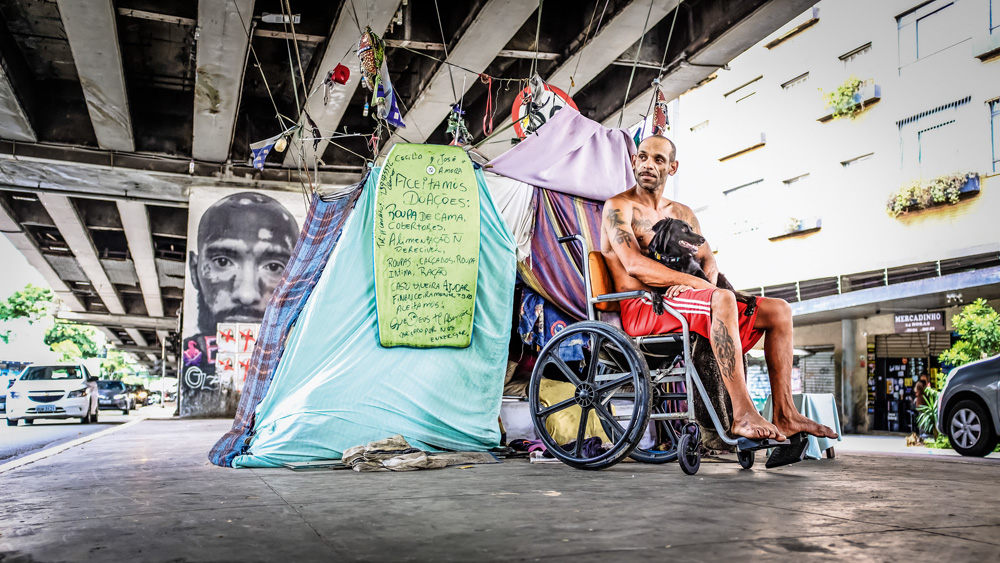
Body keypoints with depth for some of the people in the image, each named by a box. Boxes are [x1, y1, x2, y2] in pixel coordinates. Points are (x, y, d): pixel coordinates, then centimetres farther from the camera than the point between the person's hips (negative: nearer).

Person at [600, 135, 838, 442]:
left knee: (778, 310, -2)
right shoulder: (618, 207, 1)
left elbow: (708, 261, 13)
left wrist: (707, 278, -13)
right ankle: (742, 414, -39)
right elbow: (634, 264, -14)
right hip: (641, 307, -8)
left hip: (677, 301, 8)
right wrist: (696, 283, -18)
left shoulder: (683, 213, 23)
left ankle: (784, 413, -8)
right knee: (722, 299, -35)